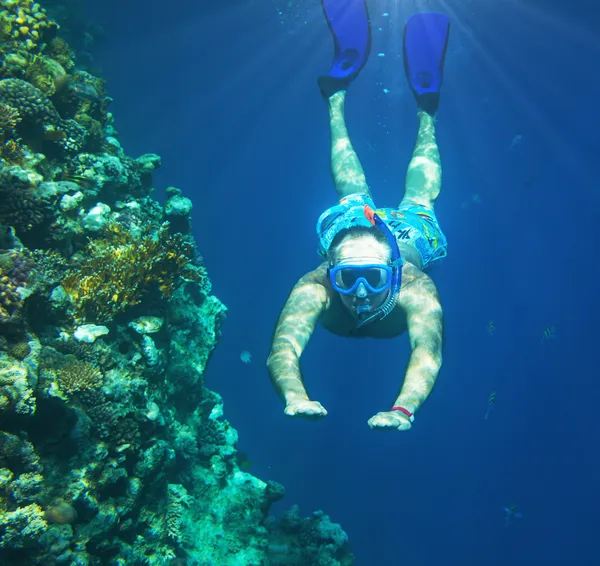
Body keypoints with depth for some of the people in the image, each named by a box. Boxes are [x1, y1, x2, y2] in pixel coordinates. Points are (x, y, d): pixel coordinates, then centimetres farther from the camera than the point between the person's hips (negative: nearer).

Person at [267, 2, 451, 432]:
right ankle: (338, 93, 48)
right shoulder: (315, 289, -45)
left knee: (420, 196, 31)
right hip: (346, 226, 1)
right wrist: (295, 395, -75)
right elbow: (283, 349, -55)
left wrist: (404, 409, -76)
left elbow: (427, 352, -58)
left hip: (411, 235, 0)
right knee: (352, 189, 31)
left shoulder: (415, 291, -47)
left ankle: (425, 108, 47)